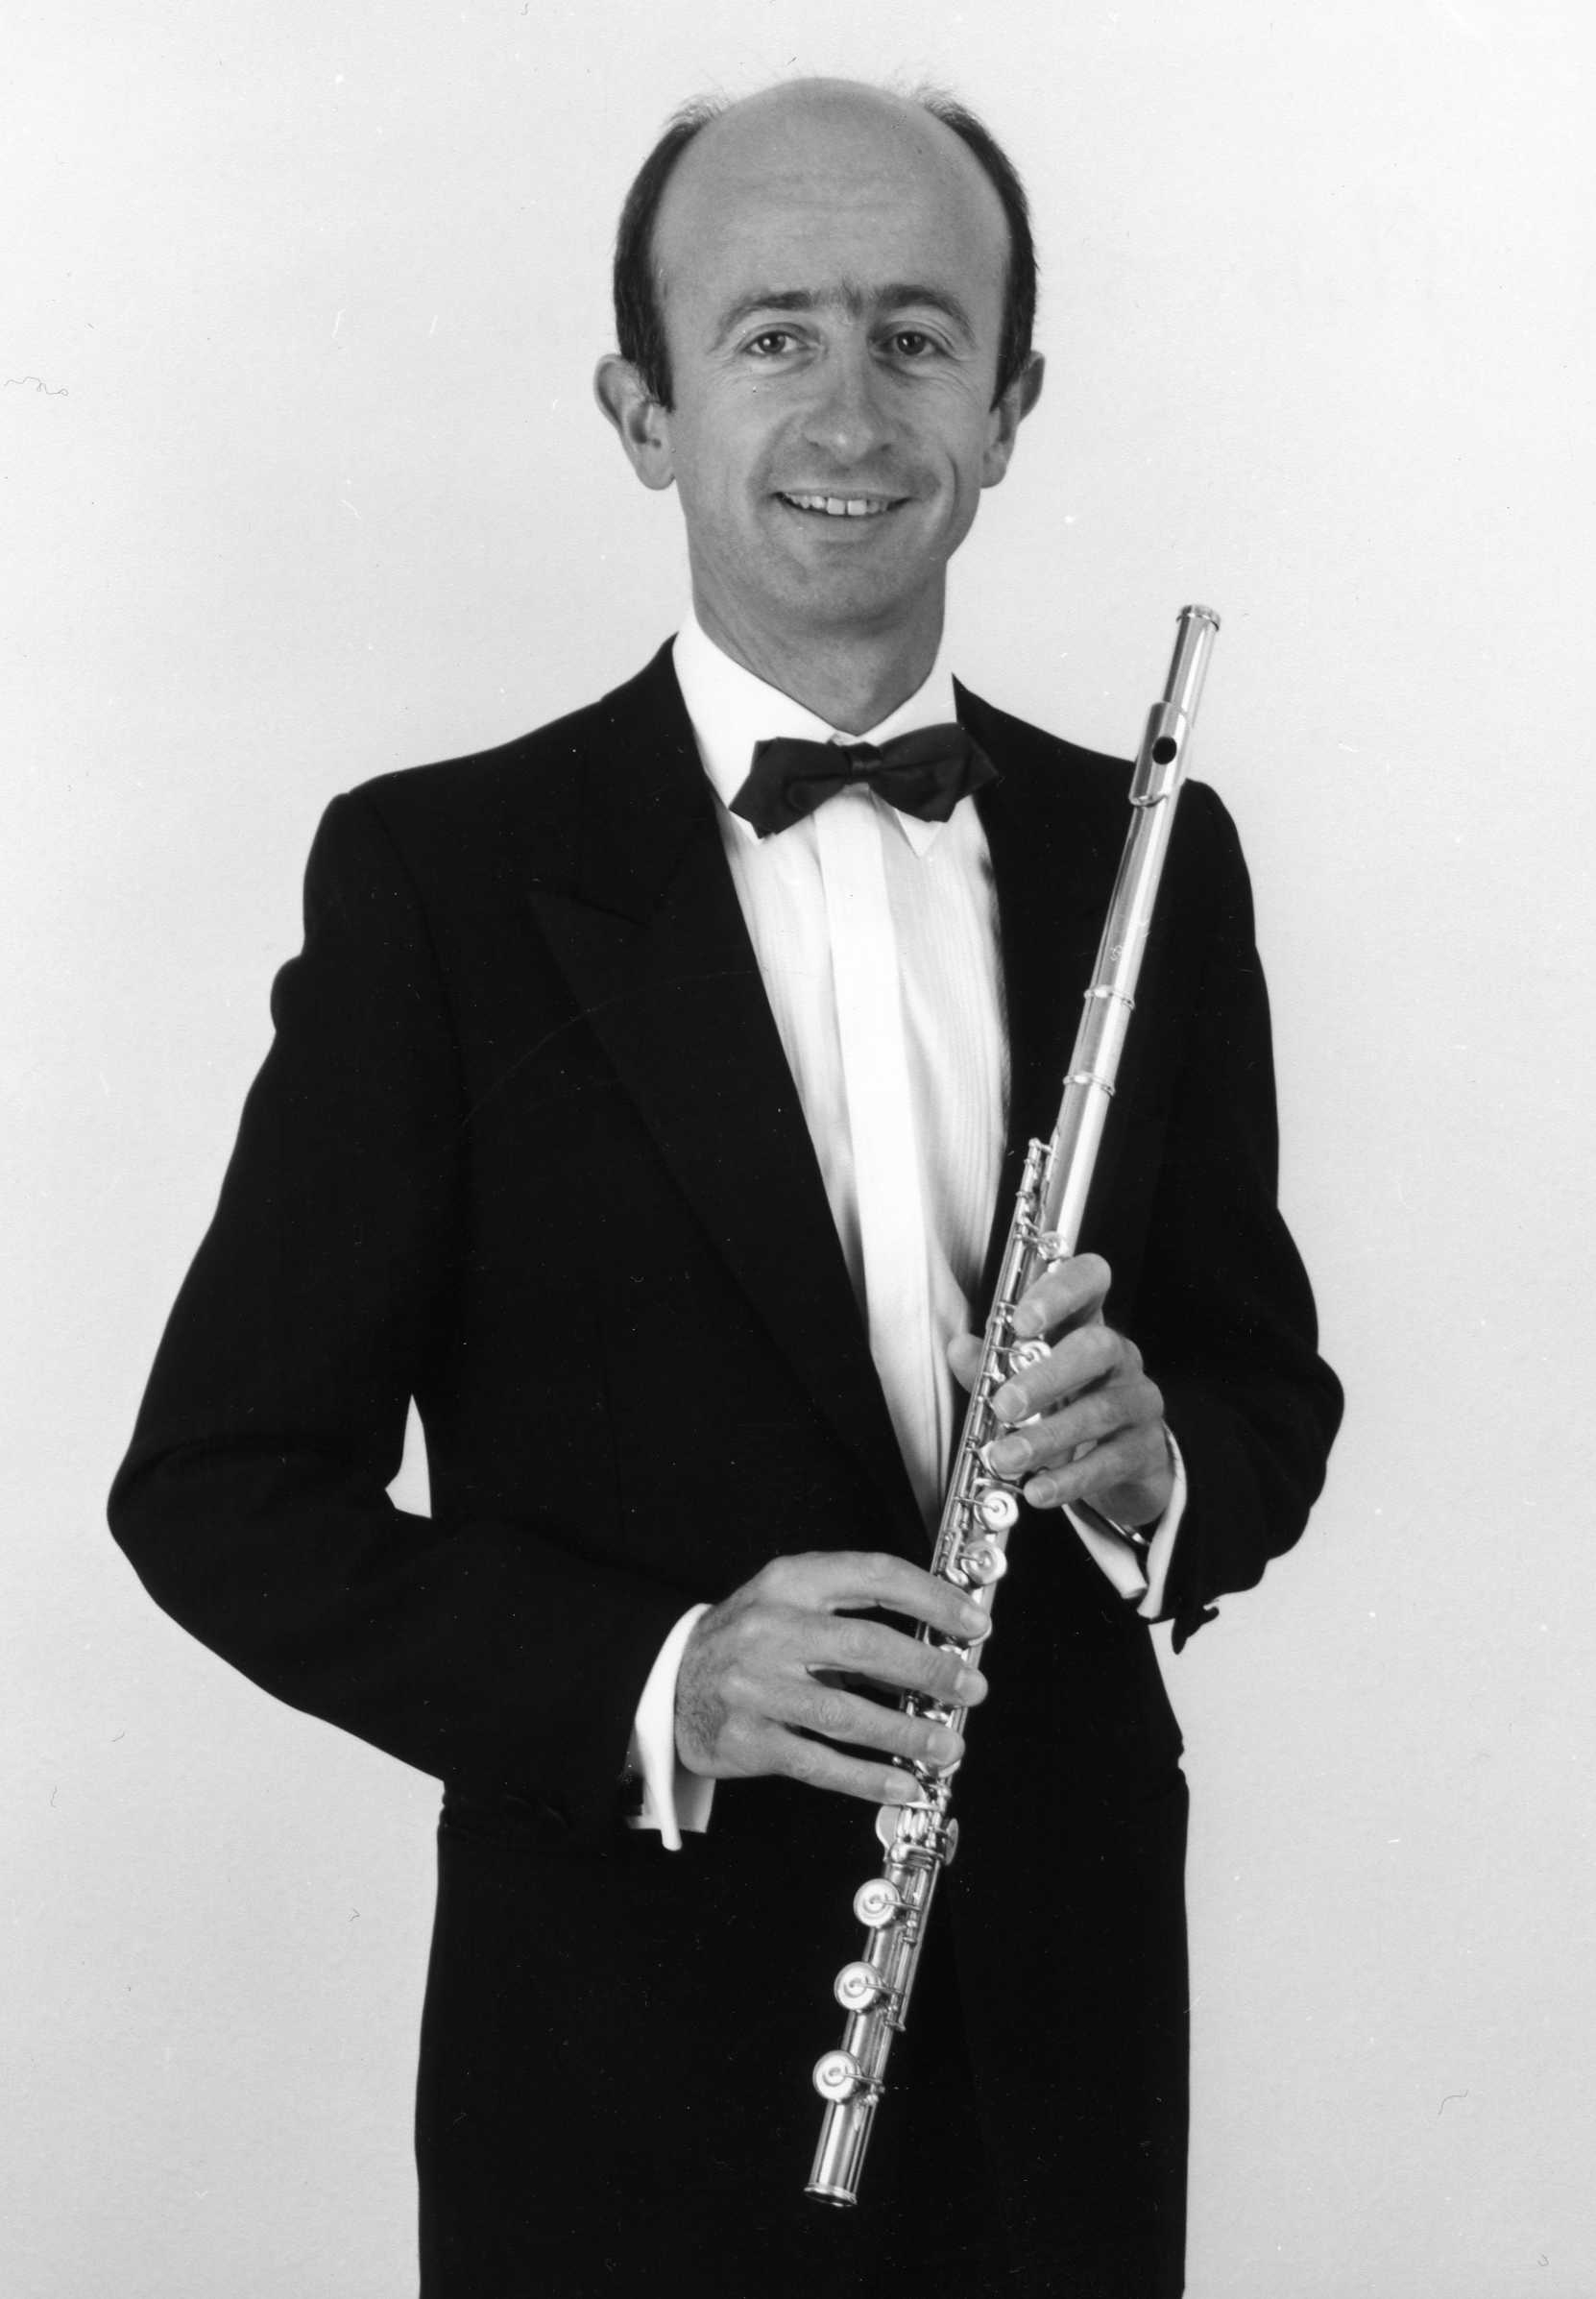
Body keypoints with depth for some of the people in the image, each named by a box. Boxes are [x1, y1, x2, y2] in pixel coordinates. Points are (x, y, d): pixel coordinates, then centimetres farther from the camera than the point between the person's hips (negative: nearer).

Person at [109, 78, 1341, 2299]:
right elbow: (220, 1483, -8)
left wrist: (1153, 1460, -13)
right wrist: (653, 1683, -22)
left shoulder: (1147, 858, 2)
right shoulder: (440, 874, -9)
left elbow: (1270, 1382, 10)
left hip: (1067, 2012, 4)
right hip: (630, 2052, -3)